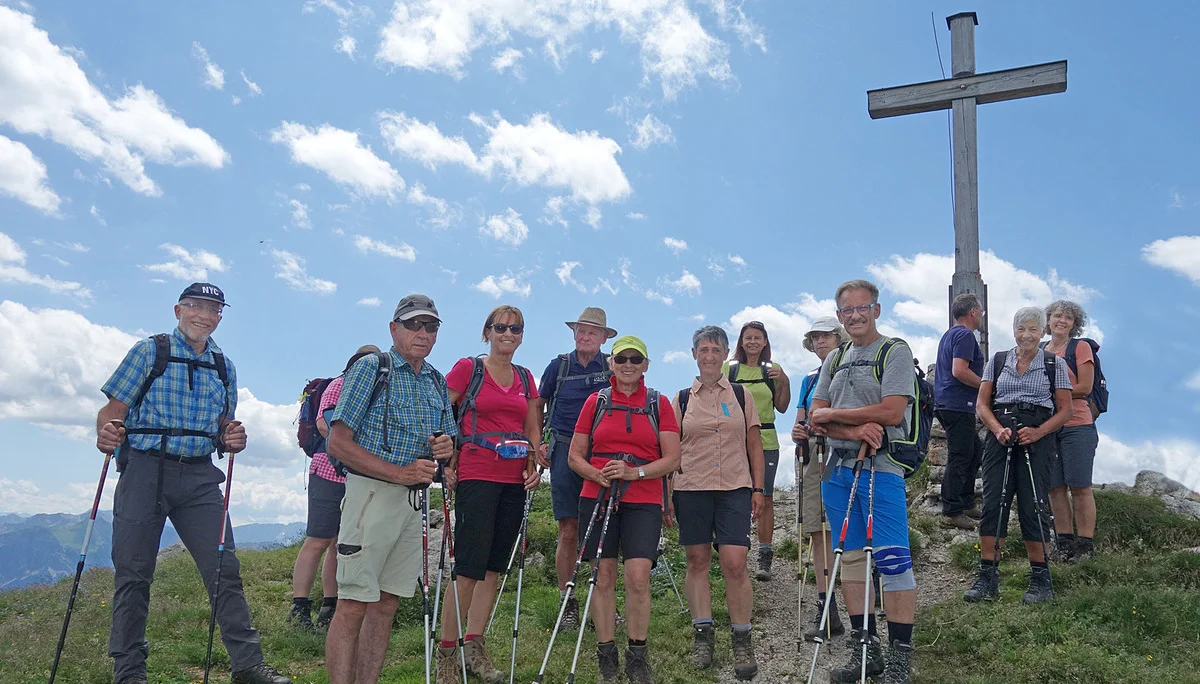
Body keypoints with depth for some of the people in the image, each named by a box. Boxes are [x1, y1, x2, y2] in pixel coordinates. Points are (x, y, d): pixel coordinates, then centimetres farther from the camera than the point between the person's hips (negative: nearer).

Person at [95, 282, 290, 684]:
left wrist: (232, 441, -4)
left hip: (200, 477, 3)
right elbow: (114, 409, -1)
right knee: (133, 573, 2)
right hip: (145, 470, -2)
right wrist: (105, 433, -23)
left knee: (224, 569, -3)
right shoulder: (149, 351, 4)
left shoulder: (224, 368, 15)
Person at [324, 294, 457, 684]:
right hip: (372, 493, -6)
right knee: (354, 603, -6)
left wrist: (446, 447, -1)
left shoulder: (438, 382, 16)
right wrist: (400, 473, -17)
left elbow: (448, 441, 25)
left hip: (415, 501, 7)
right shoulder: (370, 368, -3)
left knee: (387, 604, 10)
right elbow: (338, 443, -10)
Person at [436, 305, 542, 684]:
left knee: (494, 566, 8)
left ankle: (475, 645, 18)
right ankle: (447, 653, 2)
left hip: (514, 480, 6)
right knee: (469, 566, -8)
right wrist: (447, 462, -9)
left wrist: (534, 466, 5)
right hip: (476, 477, -6)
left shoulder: (525, 378, 15)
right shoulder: (467, 368, -1)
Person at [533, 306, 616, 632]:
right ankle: (567, 602, 8)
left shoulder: (612, 367, 6)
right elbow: (538, 406, 17)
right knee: (569, 531, -1)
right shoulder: (559, 365, 8)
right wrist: (538, 443, 7)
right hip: (564, 450, 0)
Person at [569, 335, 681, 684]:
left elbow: (672, 459, 1)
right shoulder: (595, 402, 9)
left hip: (643, 501, -1)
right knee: (603, 576, 3)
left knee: (638, 577, -9)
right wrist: (597, 474, -11)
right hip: (597, 497, 1)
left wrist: (634, 472, -14)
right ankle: (606, 655, 14)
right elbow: (575, 455, 9)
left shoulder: (659, 404, 7)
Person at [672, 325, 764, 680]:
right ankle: (702, 634, 16)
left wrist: (758, 488, 4)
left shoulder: (740, 395, 9)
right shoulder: (681, 399, 8)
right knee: (697, 561, 5)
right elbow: (672, 451, 9)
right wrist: (667, 494, 4)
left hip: (735, 489, -1)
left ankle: (742, 640, 3)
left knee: (735, 564, -9)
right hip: (691, 489, 1)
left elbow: (754, 445, 11)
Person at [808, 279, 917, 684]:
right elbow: (815, 419, 8)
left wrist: (832, 414, -7)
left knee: (892, 561, -8)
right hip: (838, 468, 7)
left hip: (881, 468, -7)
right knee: (850, 558, 10)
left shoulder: (895, 352, -2)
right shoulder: (834, 360, 17)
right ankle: (865, 647, 20)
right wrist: (855, 430, -12)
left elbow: (892, 411, -15)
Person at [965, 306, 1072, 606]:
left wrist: (1039, 432, -12)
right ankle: (987, 576, 1)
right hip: (1000, 435, 2)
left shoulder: (1054, 364, 6)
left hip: (1037, 438, -2)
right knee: (993, 502, -4)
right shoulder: (997, 361, 11)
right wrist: (998, 429, -9)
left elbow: (1065, 410, 4)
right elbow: (982, 403, 9)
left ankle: (1040, 578, 8)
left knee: (1031, 506, -4)